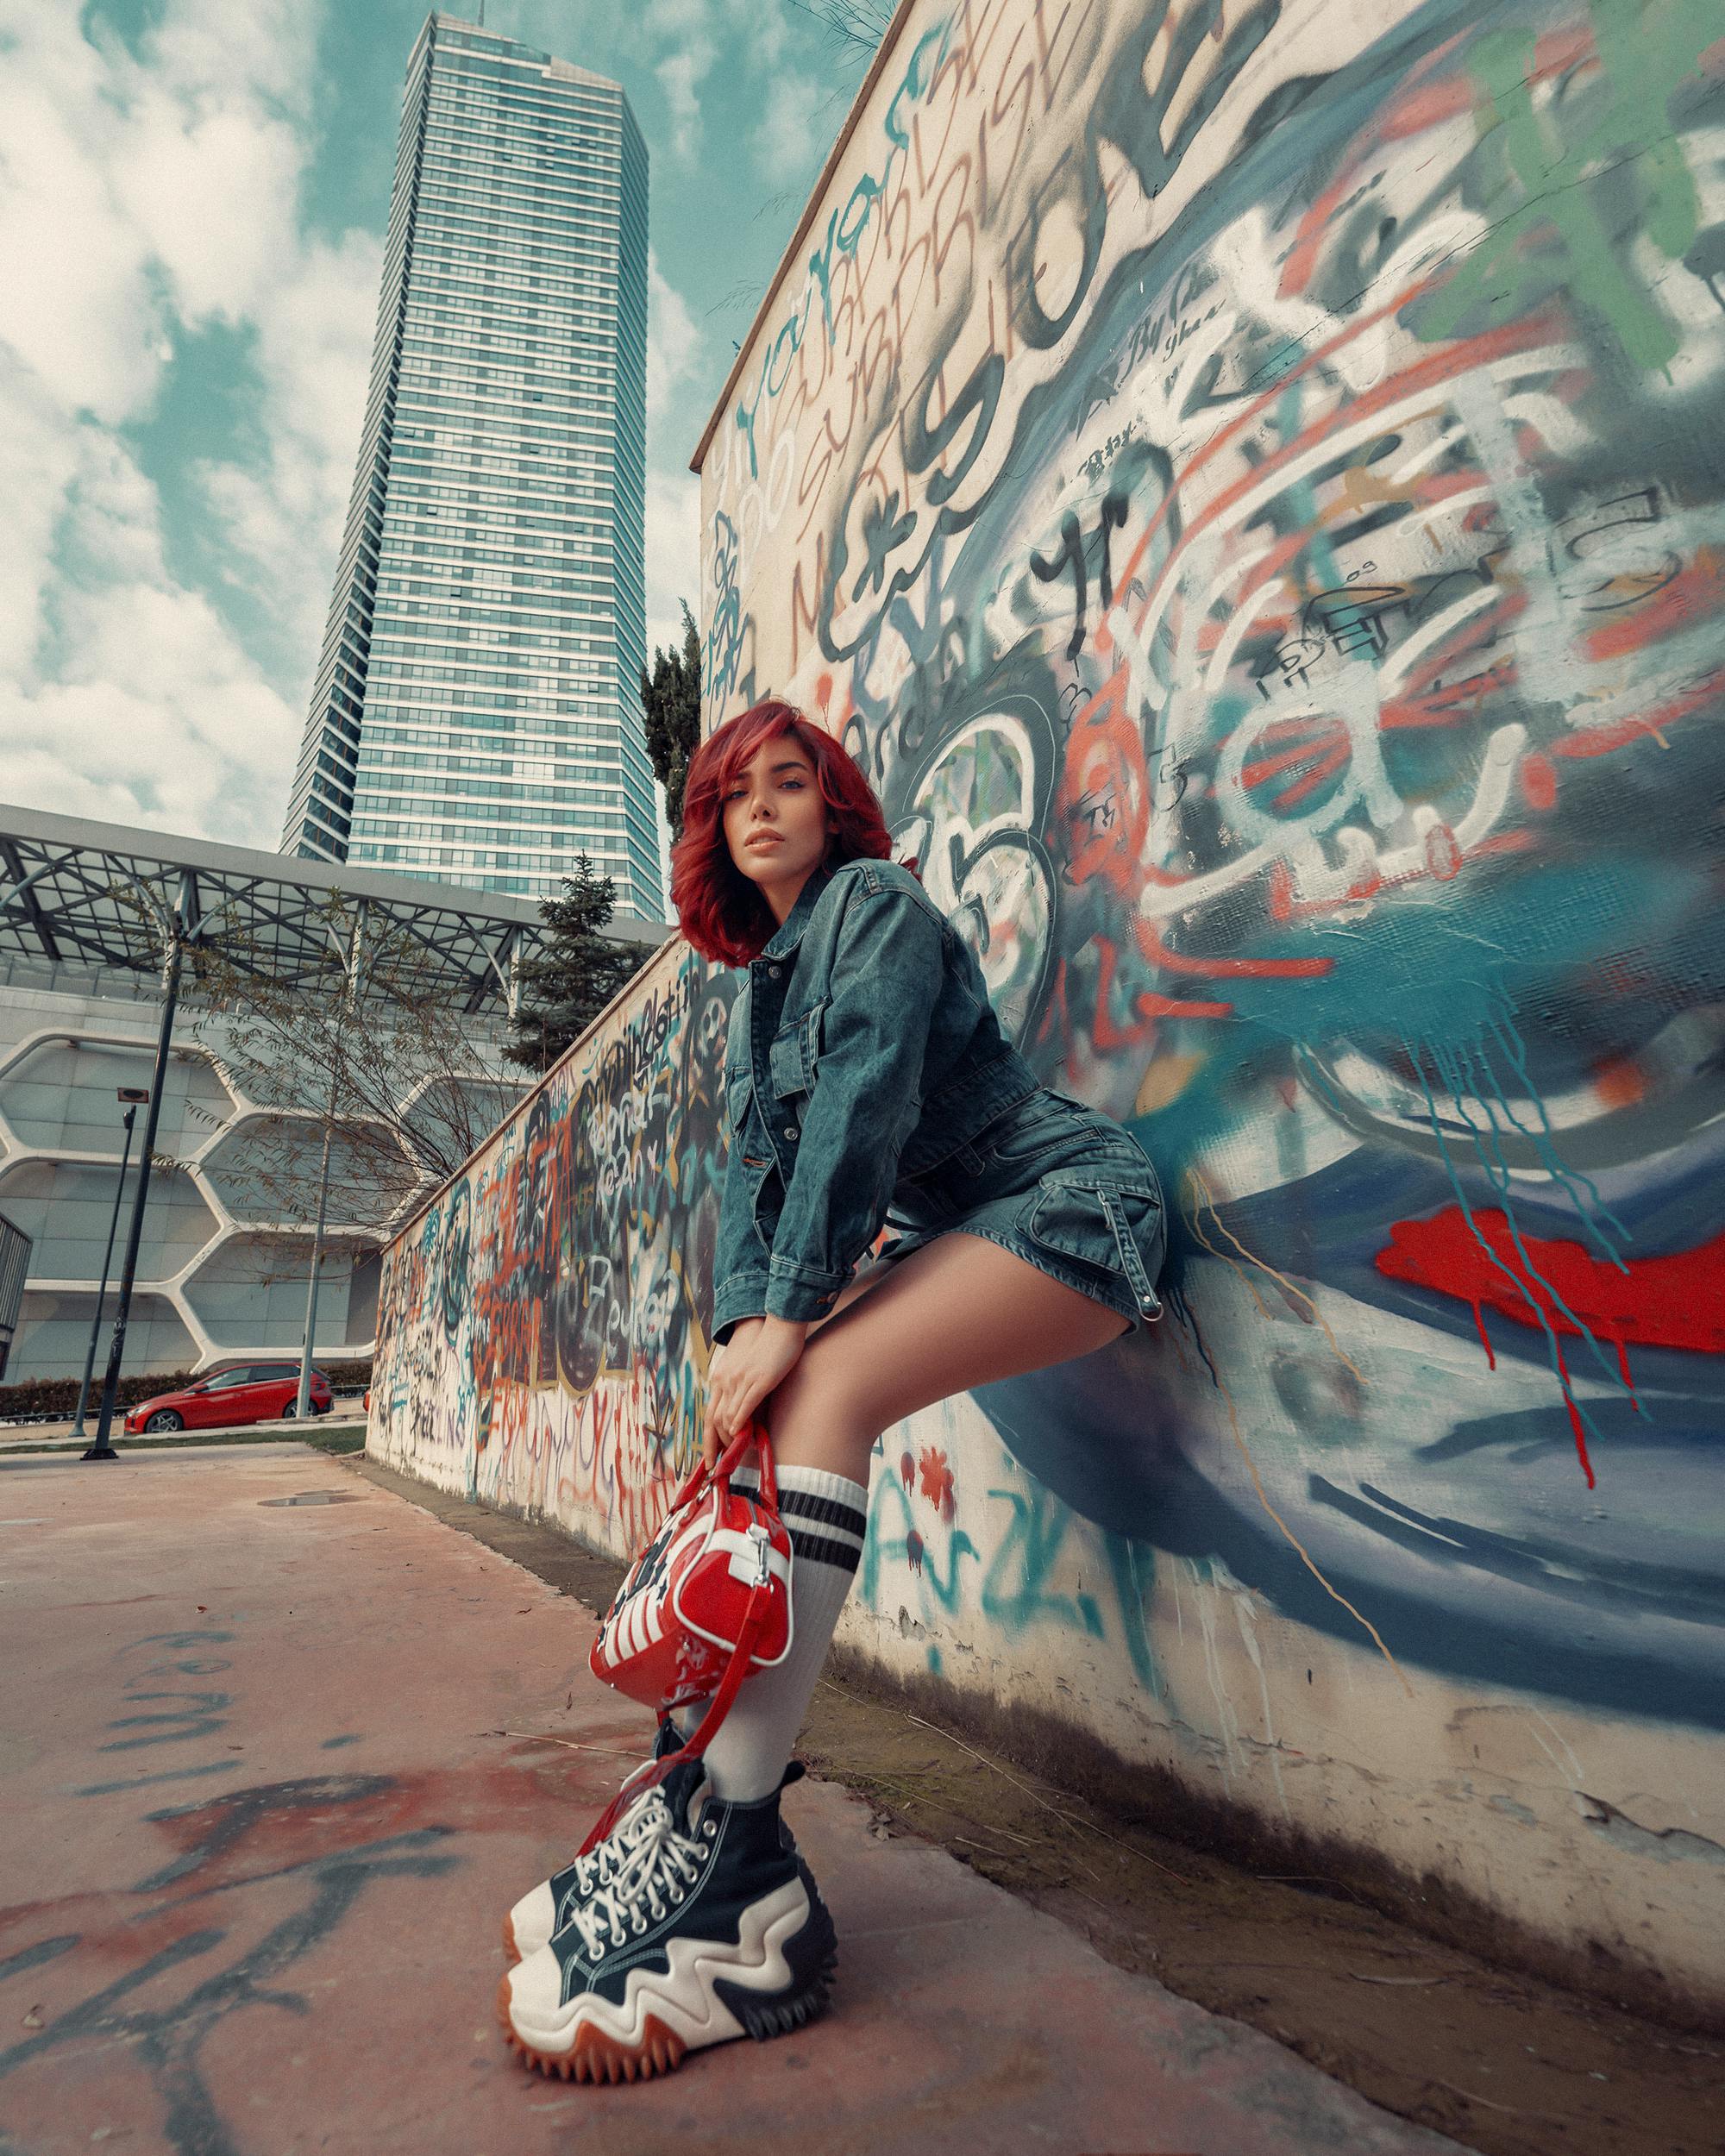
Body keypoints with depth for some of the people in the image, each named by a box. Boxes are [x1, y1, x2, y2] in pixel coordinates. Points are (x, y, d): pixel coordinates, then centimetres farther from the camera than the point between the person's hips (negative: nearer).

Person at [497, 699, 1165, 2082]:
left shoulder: (877, 901, -6)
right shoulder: (762, 985, 16)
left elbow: (864, 1100, -19)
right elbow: (753, 1163, 5)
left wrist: (791, 1312, -22)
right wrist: (745, 1317, -13)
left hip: (1070, 1202, -8)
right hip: (968, 1233, 8)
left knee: (822, 1392, -27)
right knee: (765, 1413, -7)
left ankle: (739, 1884, -26)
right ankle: (697, 1796, -2)